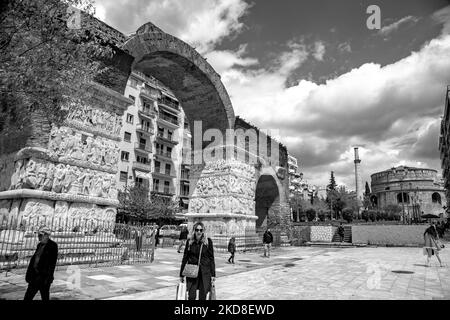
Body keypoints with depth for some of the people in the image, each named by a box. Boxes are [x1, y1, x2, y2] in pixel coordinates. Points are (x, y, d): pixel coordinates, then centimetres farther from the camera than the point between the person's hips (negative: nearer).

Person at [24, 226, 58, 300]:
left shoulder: (53, 245, -11)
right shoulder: (39, 245, 11)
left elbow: (52, 262, -15)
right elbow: (34, 258, 14)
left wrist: (48, 278, -18)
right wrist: (29, 274, 10)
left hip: (44, 276, -7)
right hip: (35, 274, 7)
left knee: (45, 297, 4)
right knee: (28, 296, 10)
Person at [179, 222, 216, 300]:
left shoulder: (208, 241, -3)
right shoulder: (189, 242, 1)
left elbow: (211, 258, -1)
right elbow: (185, 258, 8)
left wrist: (213, 275, -2)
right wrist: (181, 274, 9)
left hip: (205, 273, -1)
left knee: (202, 296, 5)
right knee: (191, 296, -2)